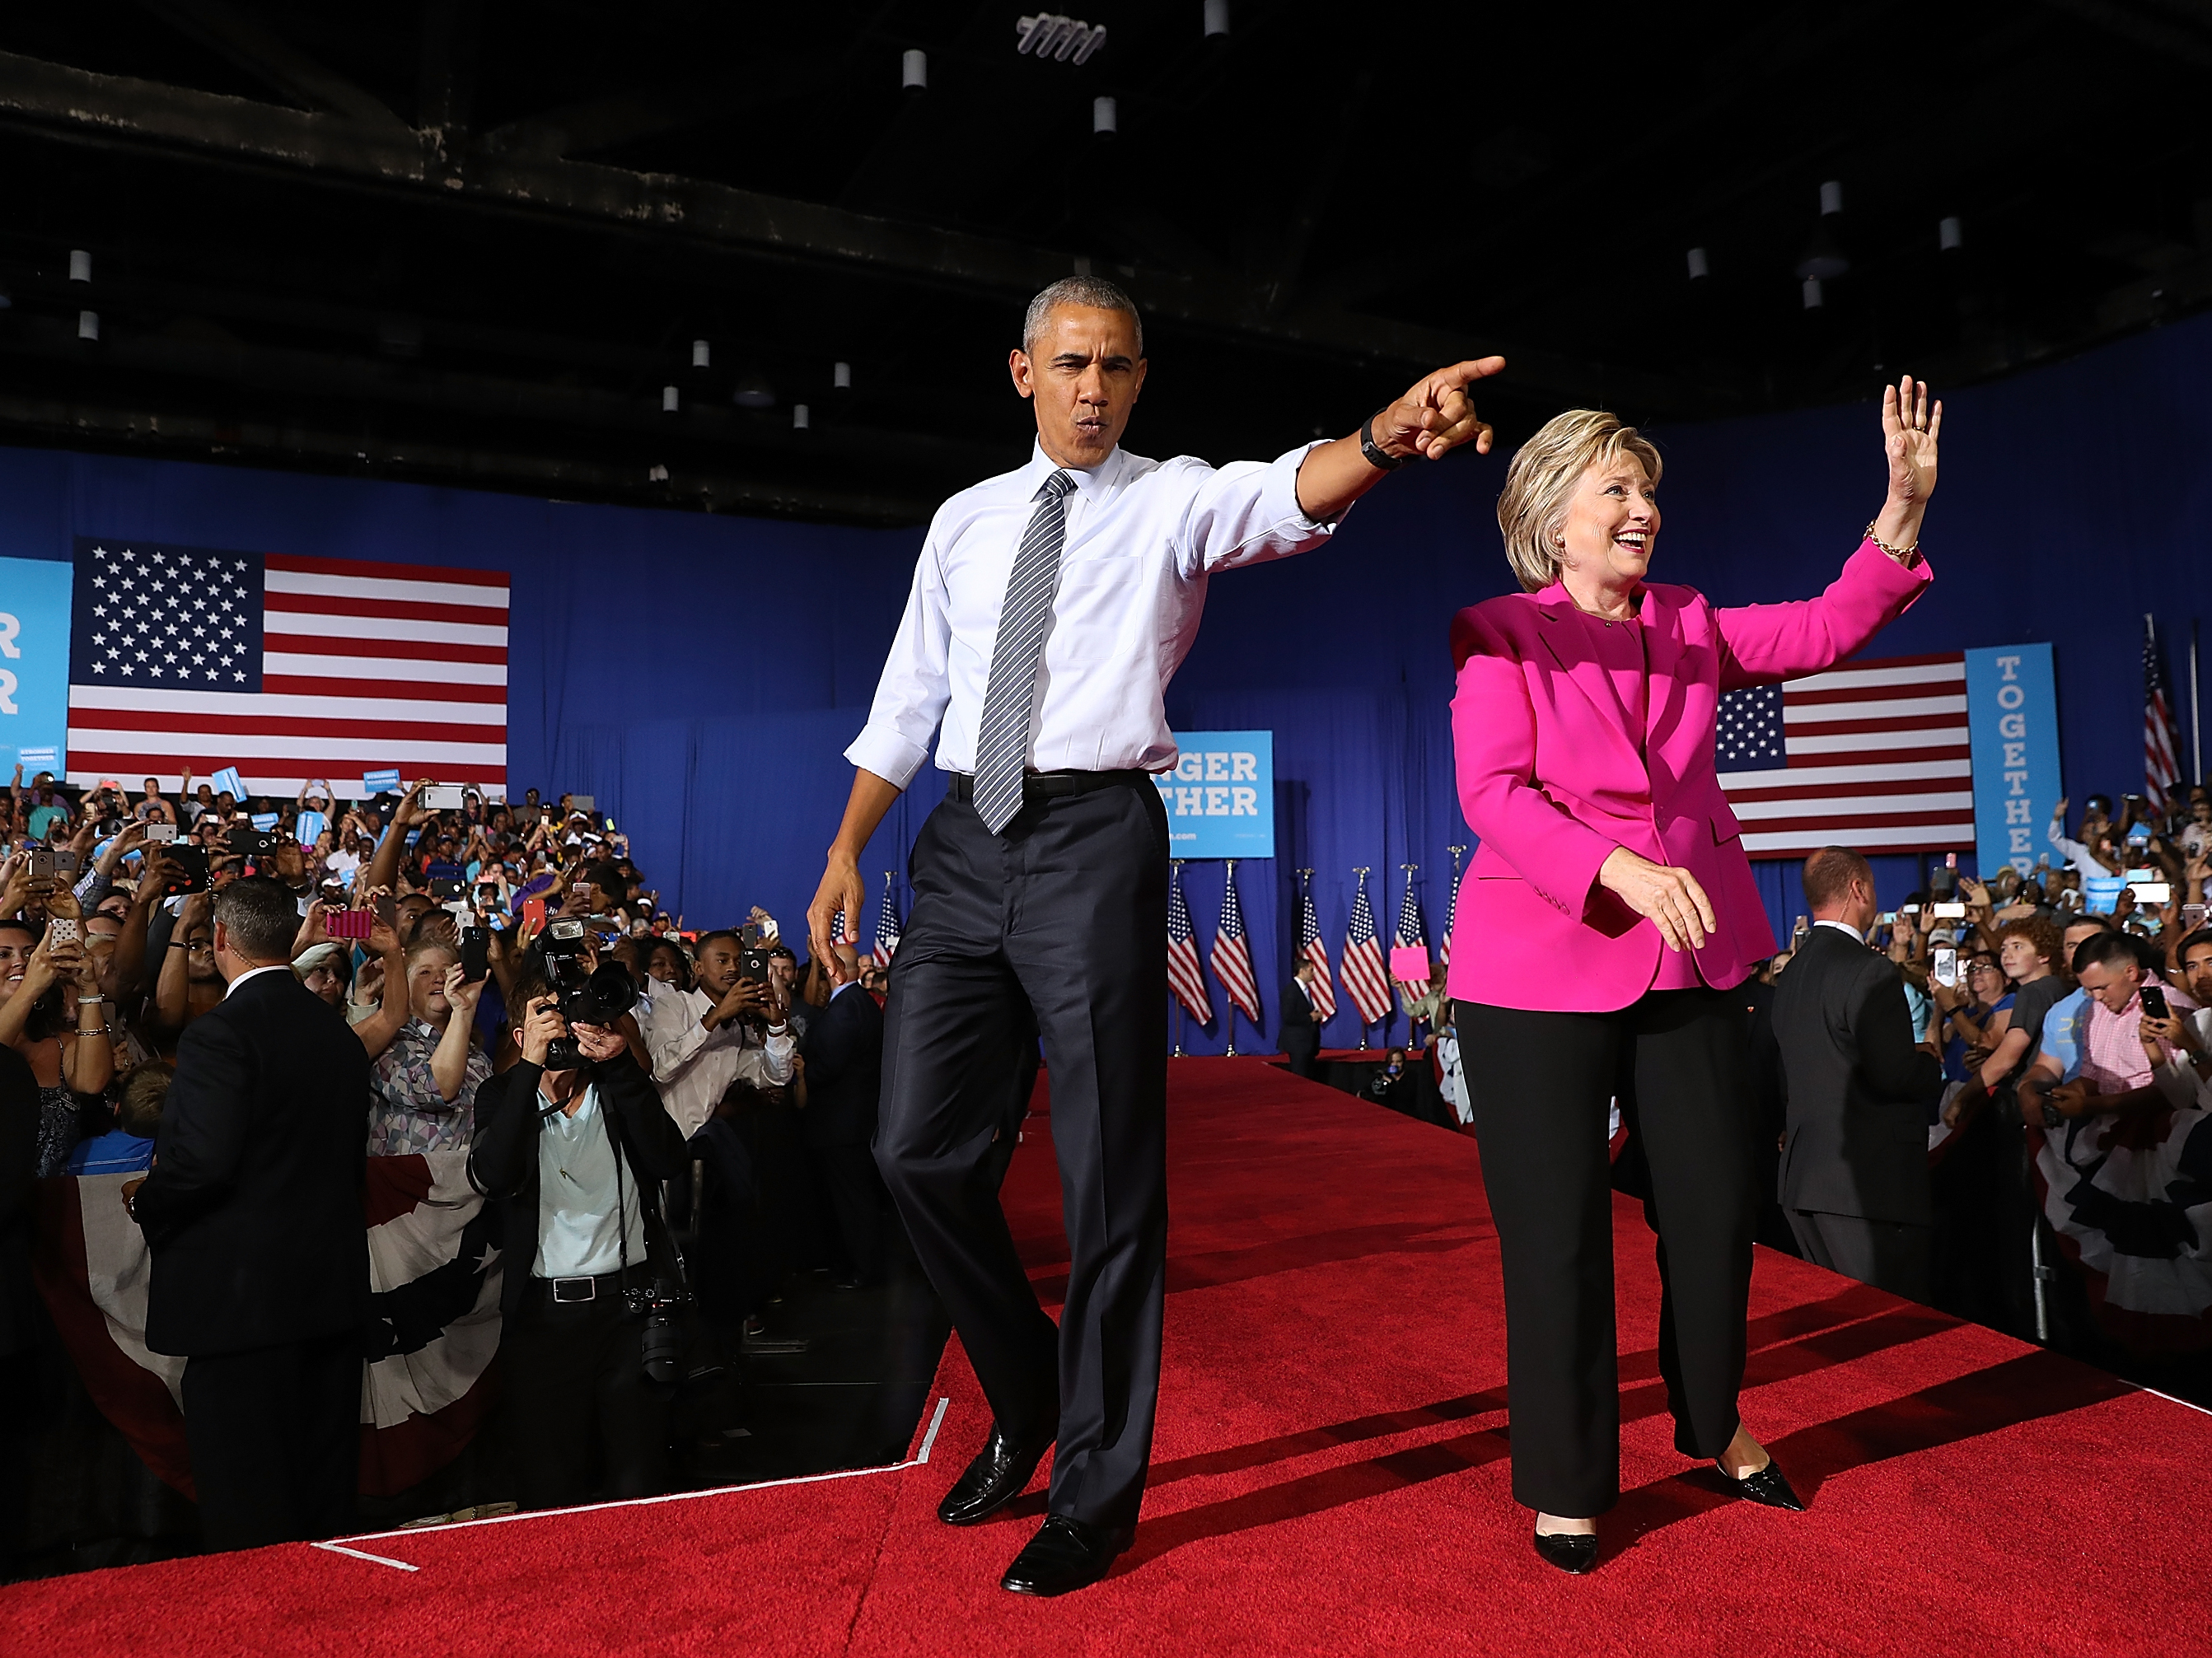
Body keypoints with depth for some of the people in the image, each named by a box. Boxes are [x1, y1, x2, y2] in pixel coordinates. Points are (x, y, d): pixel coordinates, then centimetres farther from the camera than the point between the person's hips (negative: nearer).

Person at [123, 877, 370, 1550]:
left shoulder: (220, 1032, -15)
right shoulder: (338, 1030, 8)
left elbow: (201, 1162, -22)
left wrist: (143, 1201, -4)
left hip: (243, 1294, -7)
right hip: (333, 1289, 8)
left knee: (246, 1507, 3)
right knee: (325, 1487, 16)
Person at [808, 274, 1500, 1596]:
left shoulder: (1175, 501, 4)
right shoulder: (965, 521, 16)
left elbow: (1289, 497, -18)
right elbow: (907, 699, 17)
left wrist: (1385, 438, -40)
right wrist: (847, 852, 10)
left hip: (1098, 841, -4)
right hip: (968, 839, 5)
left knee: (1112, 1168, 0)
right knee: (922, 1148, 4)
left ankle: (1099, 1486, 17)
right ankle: (1028, 1394, 30)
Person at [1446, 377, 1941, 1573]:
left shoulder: (1690, 627, 13)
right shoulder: (1499, 635, -4)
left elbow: (1823, 631, 3)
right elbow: (1492, 792, -15)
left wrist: (1901, 510, -10)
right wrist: (1618, 869, -28)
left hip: (1690, 956, 5)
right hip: (1543, 960, -5)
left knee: (1717, 1203, 12)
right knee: (1557, 1230, 0)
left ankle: (1712, 1426, 38)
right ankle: (1564, 1485, 18)